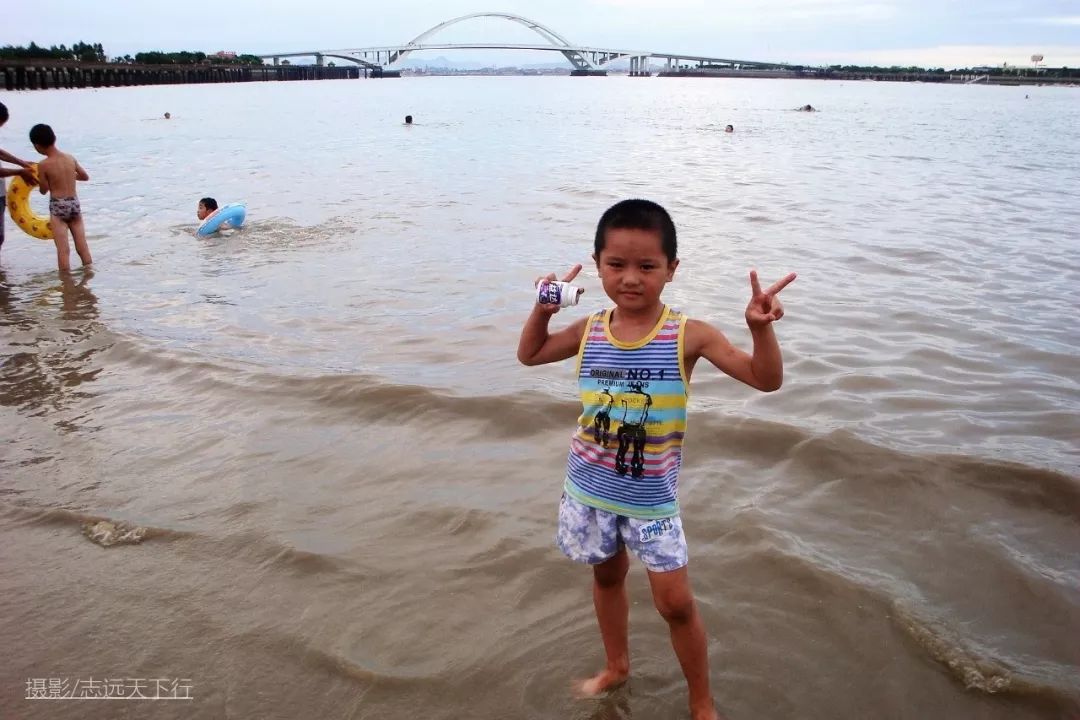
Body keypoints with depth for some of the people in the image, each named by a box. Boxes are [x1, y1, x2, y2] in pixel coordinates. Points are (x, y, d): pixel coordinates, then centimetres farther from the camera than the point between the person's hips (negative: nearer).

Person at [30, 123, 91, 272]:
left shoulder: (43, 165, -10)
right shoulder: (70, 158, 4)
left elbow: (44, 190, -2)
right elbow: (85, 177, 18)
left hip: (58, 206, -5)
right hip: (74, 203, 5)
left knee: (63, 250, -3)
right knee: (83, 247, 9)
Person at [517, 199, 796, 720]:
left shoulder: (688, 335, -17)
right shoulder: (589, 330, -7)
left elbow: (766, 380, -19)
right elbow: (529, 355, 11)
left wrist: (760, 327, -37)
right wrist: (542, 309, -6)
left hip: (652, 494, -3)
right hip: (589, 486, 4)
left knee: (675, 602, 2)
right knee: (607, 575, 23)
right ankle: (616, 665, 48)